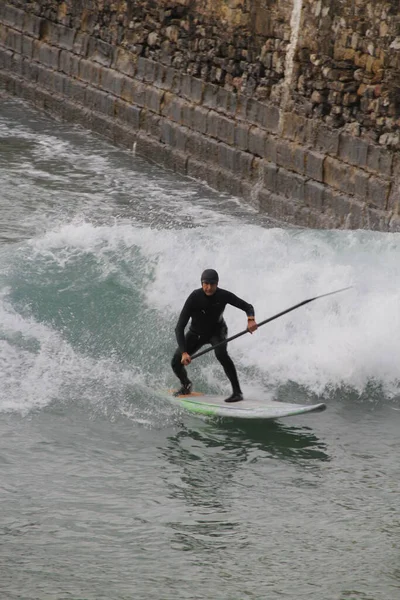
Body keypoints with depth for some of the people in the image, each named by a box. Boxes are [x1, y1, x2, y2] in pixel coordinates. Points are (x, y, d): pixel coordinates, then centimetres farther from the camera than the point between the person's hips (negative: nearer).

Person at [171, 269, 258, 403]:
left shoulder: (223, 295, -26)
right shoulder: (194, 298, -31)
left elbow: (247, 307, -16)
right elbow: (179, 327, -33)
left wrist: (251, 319, -41)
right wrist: (184, 352, -45)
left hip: (217, 331, -1)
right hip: (196, 334, 1)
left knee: (221, 353, -33)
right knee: (176, 363, -10)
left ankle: (237, 392, -25)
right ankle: (186, 384, 27)